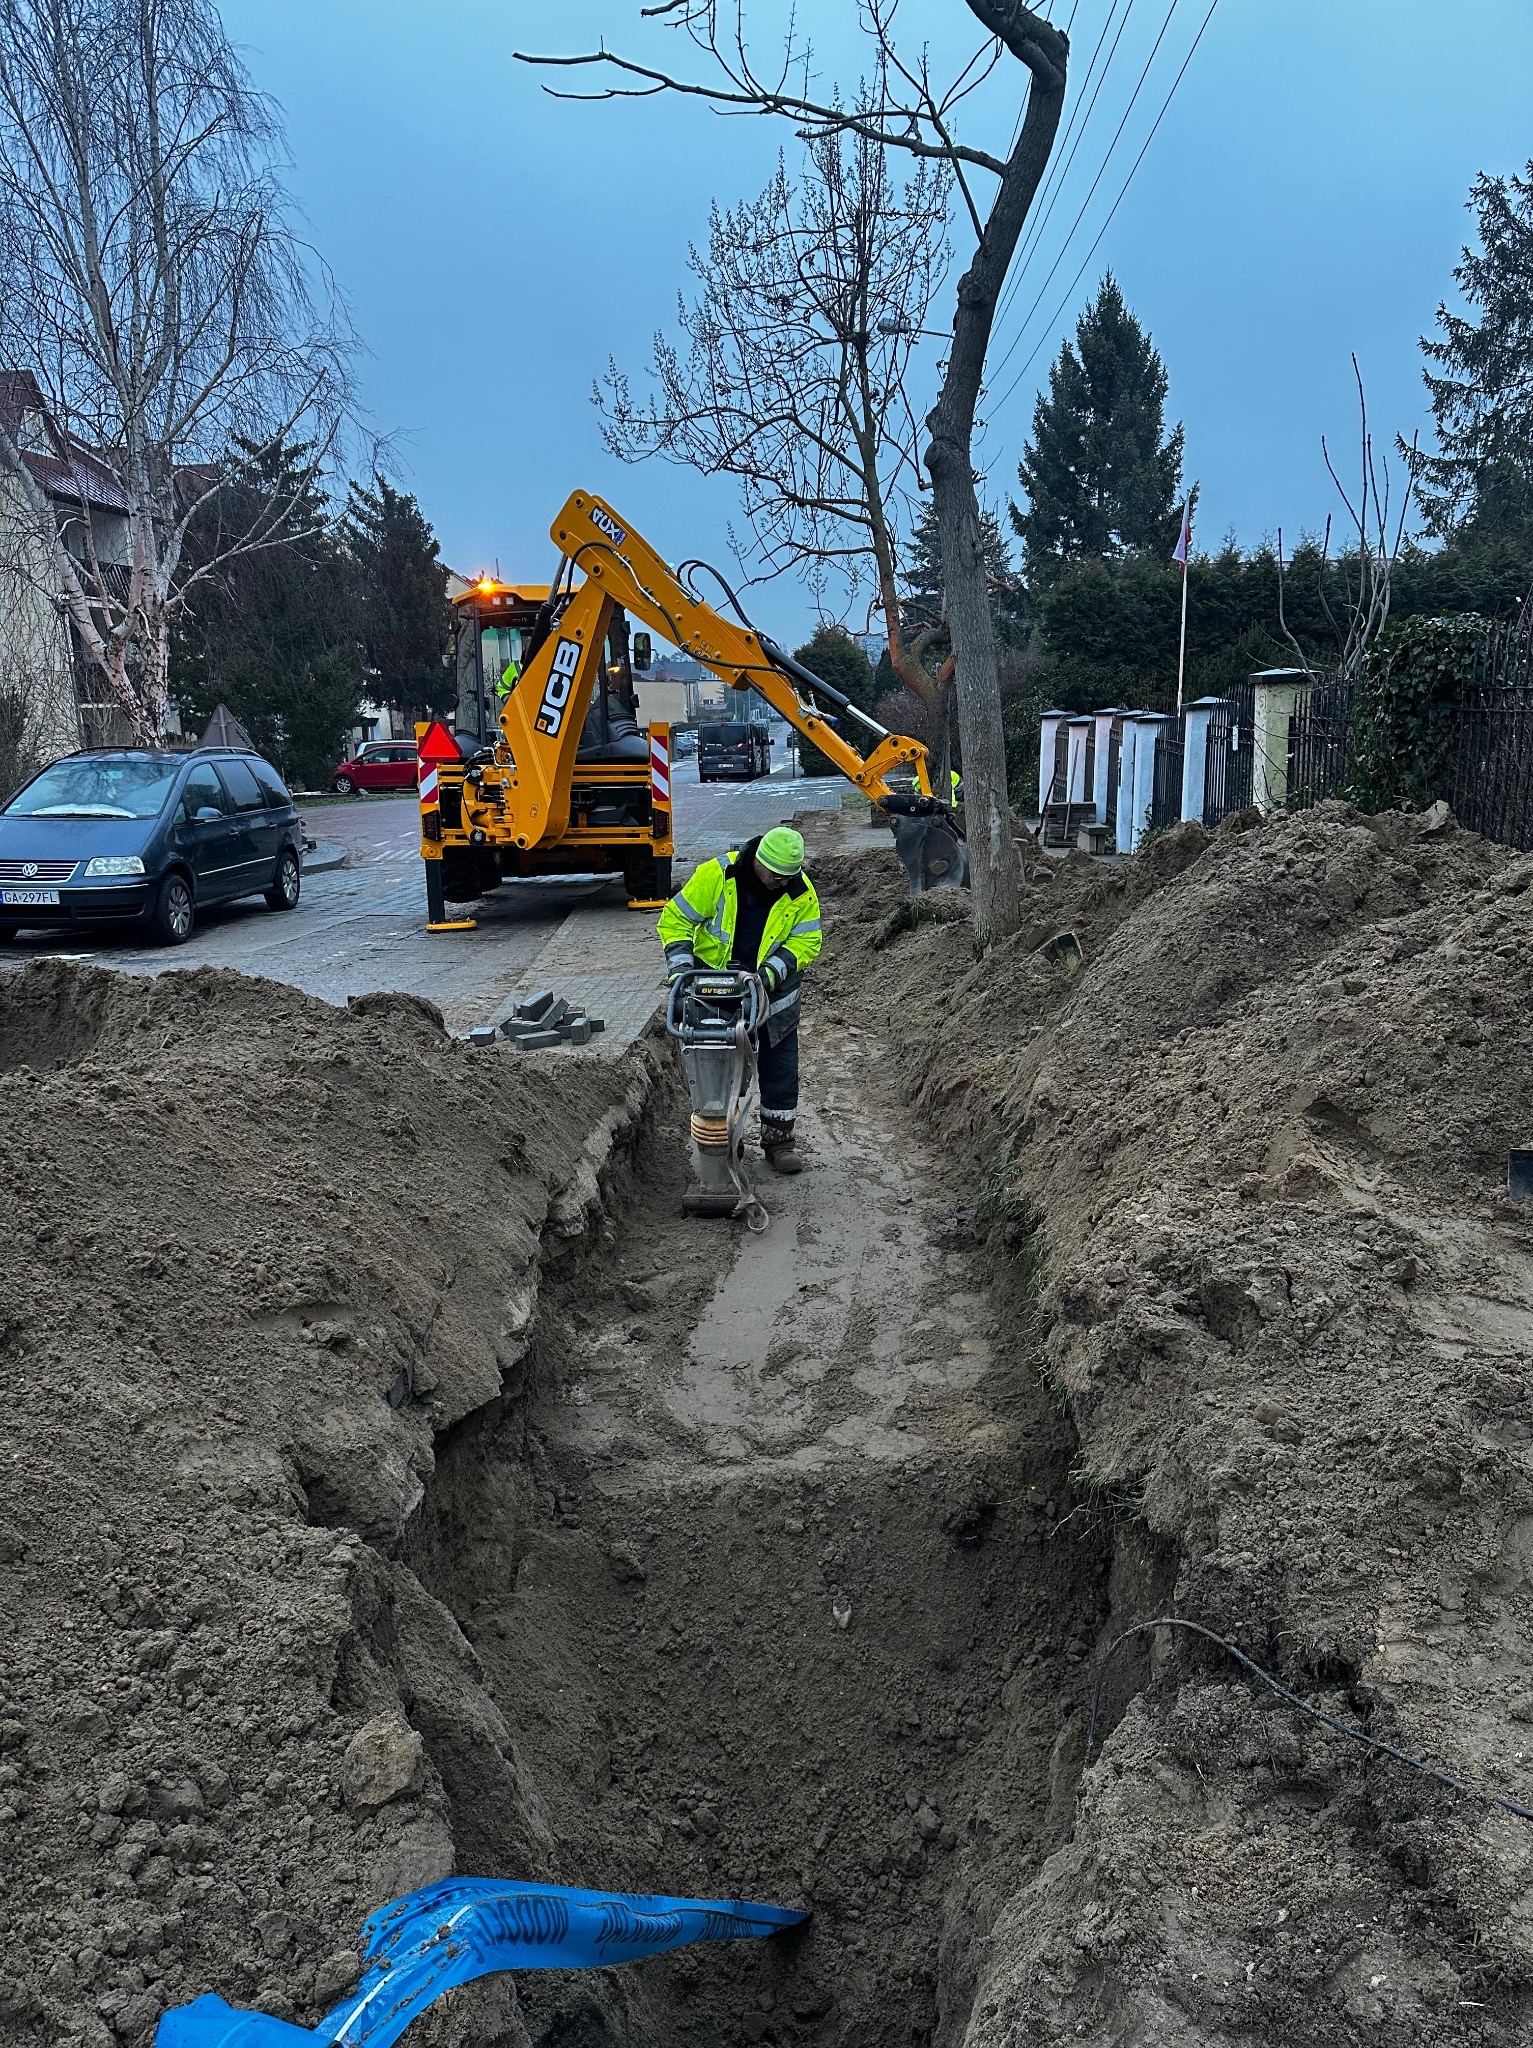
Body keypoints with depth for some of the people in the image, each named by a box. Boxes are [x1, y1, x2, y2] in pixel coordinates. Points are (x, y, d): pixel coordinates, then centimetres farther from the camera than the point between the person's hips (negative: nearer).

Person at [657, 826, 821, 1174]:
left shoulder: (801, 892, -12)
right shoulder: (717, 875, -18)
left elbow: (806, 941, -7)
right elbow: (675, 918, -11)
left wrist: (774, 969, -23)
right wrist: (680, 964, -22)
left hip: (773, 988, 2)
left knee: (780, 1066, 2)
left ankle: (778, 1138, 14)